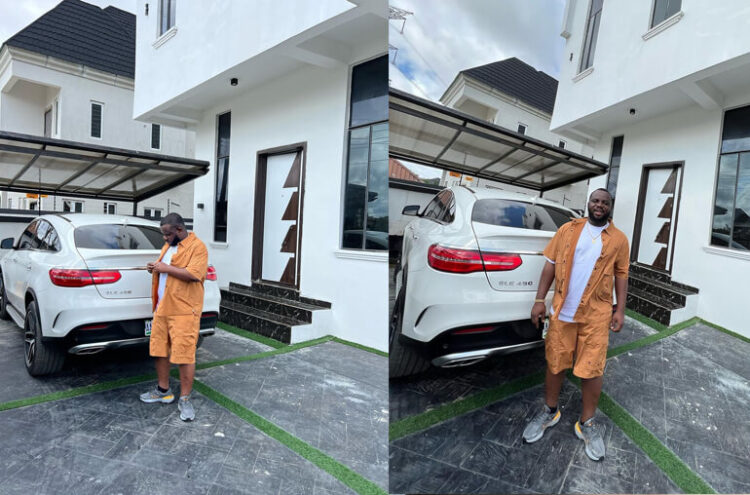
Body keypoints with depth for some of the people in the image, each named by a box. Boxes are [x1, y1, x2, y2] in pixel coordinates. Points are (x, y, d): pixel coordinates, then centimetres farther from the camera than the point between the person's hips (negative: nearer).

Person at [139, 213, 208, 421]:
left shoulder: (197, 247, -10)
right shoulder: (168, 246, 18)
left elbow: (193, 274, -22)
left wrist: (166, 268, -16)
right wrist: (155, 268, 10)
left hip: (184, 311, -8)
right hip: (162, 308, 9)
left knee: (184, 356, -4)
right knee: (159, 350, 15)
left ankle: (185, 399, 8)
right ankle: (163, 390, 32)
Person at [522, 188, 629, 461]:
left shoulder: (619, 239, 5)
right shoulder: (568, 229, 4)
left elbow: (621, 275, 9)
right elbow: (550, 264, 4)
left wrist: (620, 310, 2)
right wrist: (540, 300, -1)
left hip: (596, 315, 0)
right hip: (562, 310, 1)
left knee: (591, 370, 4)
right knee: (555, 364, 10)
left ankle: (587, 423, 25)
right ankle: (549, 411, 31)